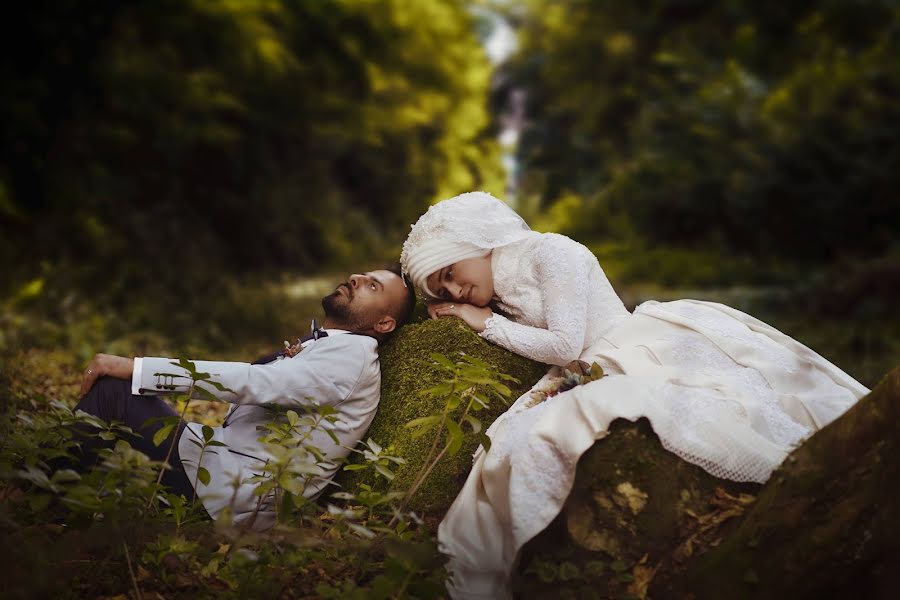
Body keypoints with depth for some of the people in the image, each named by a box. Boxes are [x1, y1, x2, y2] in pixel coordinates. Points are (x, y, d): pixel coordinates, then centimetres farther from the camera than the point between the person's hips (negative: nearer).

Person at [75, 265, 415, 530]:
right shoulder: (326, 347, 20)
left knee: (111, 387, -13)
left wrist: (134, 368, -20)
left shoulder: (354, 353, -11)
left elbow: (254, 383, -21)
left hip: (240, 487, -9)